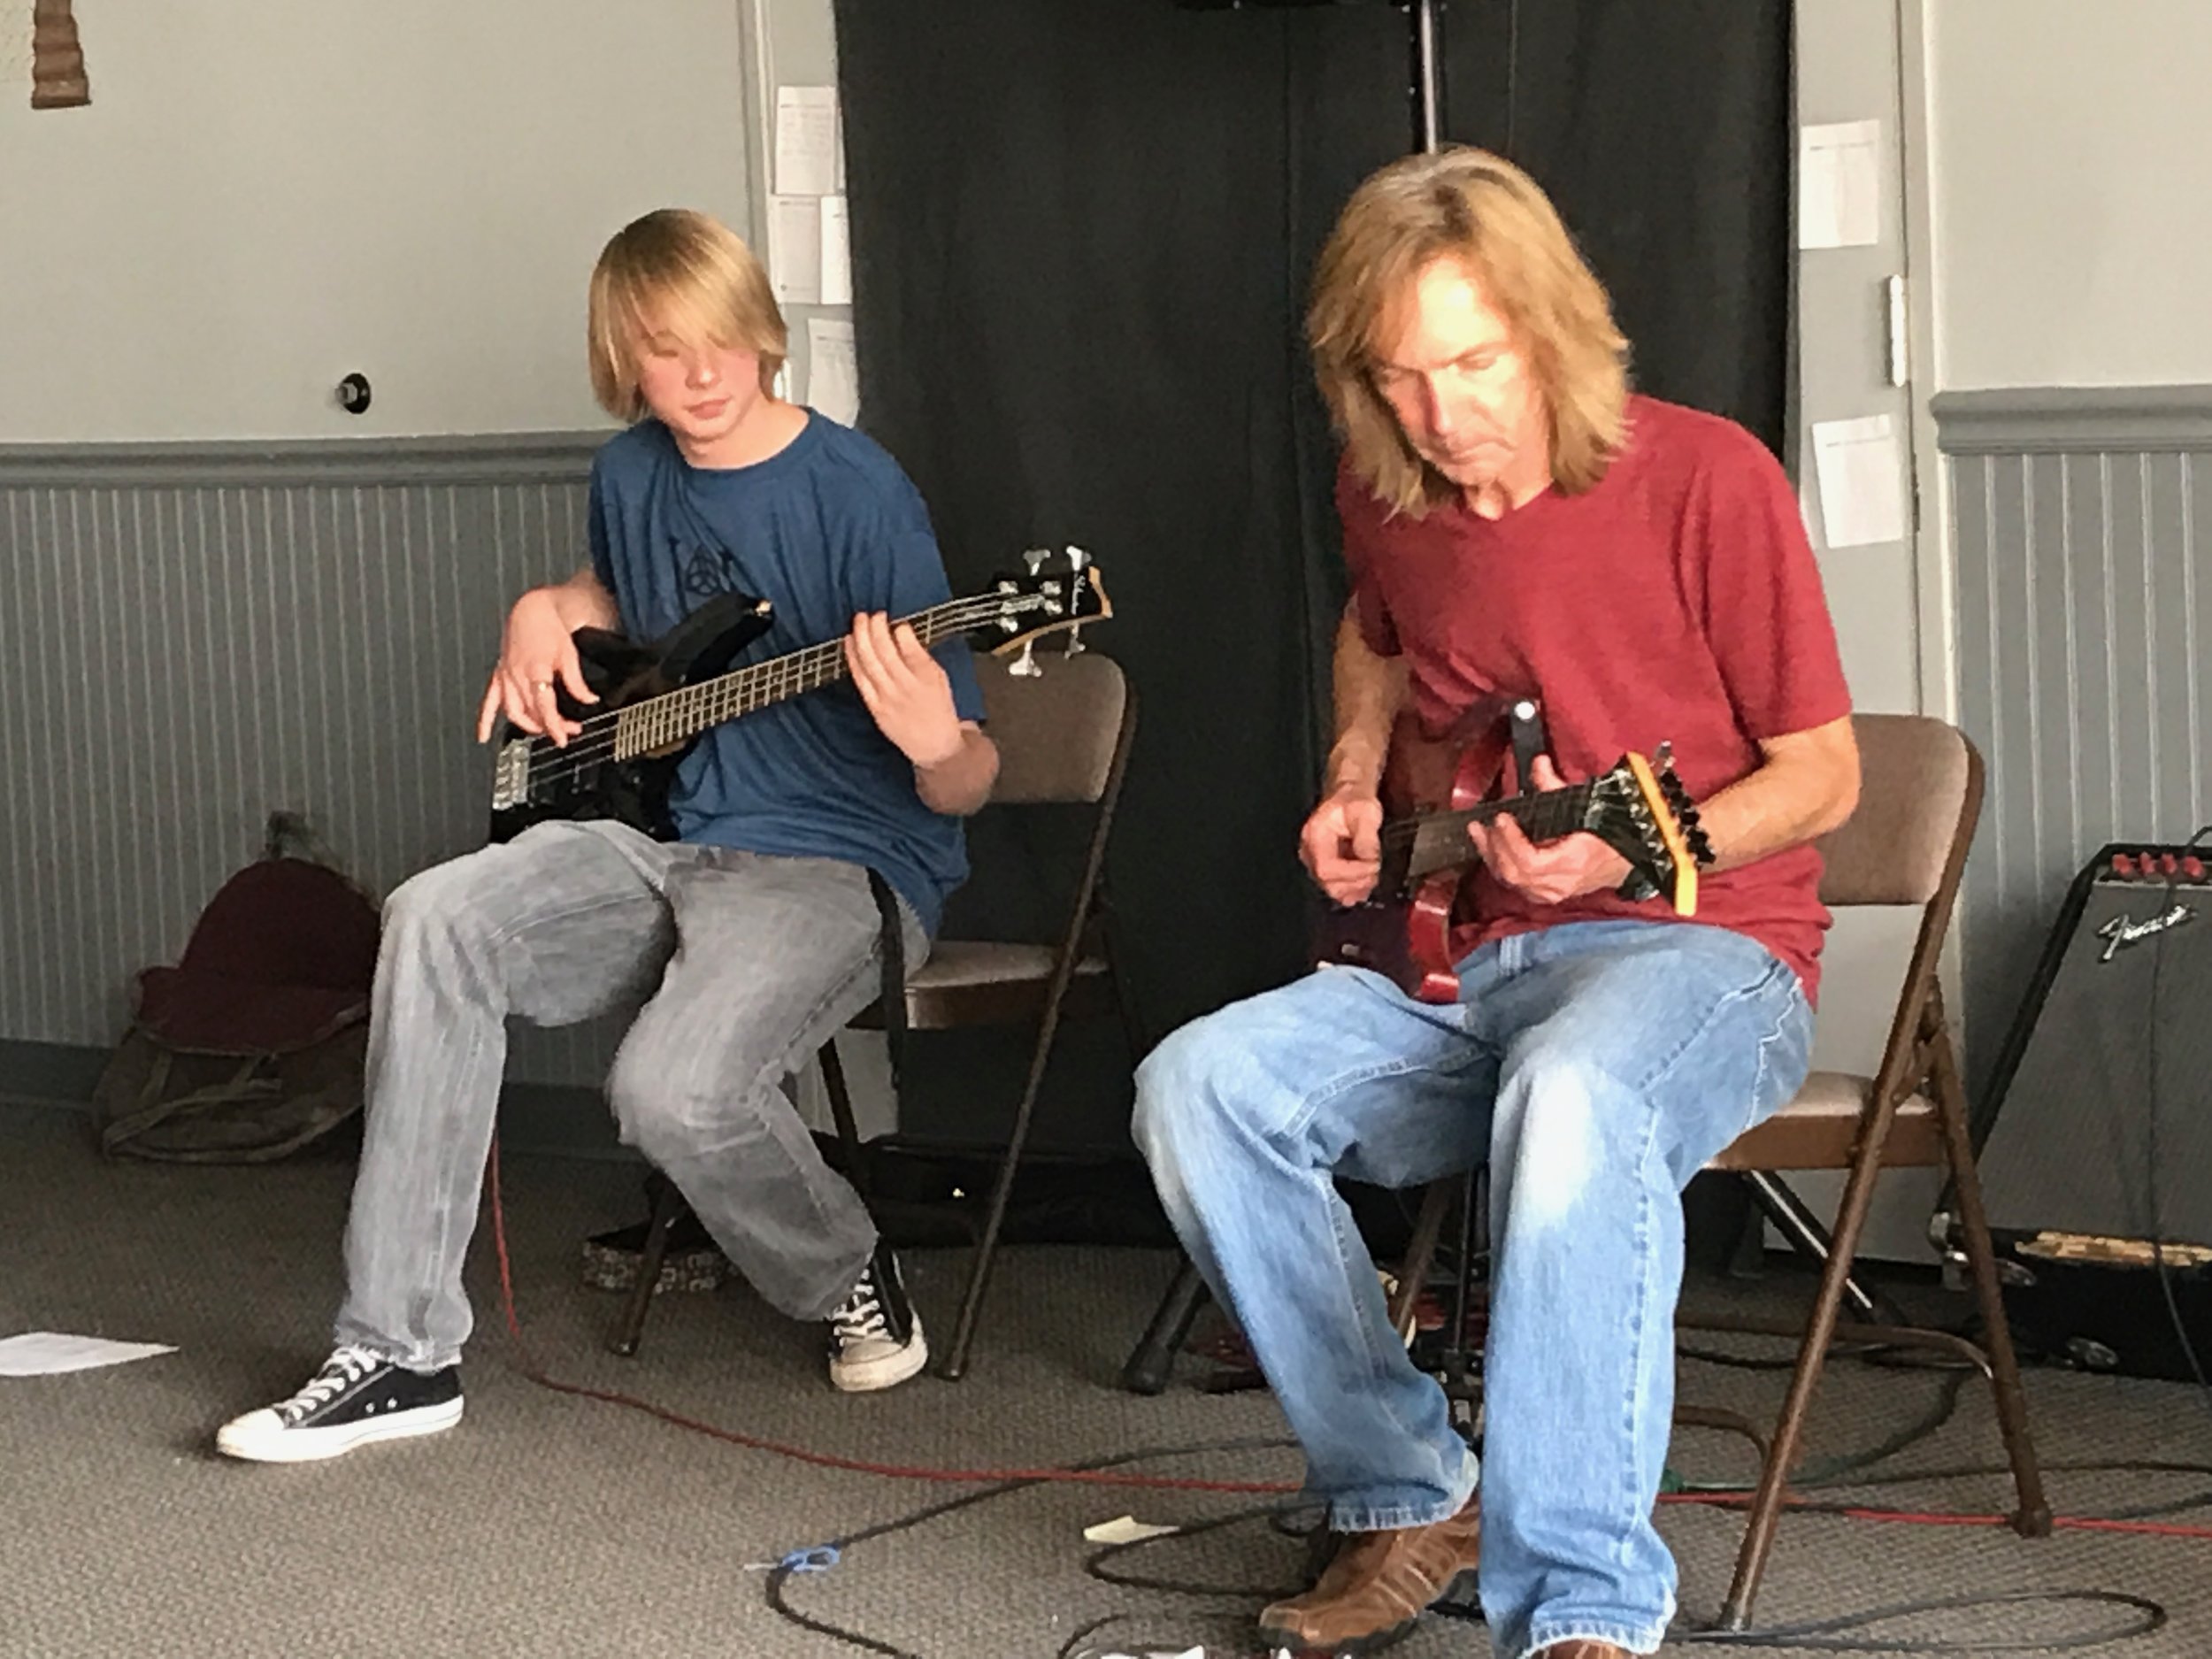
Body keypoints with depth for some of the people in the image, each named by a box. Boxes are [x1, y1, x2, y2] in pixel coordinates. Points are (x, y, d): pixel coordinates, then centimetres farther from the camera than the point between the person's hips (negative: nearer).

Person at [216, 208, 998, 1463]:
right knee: (440, 921, -21)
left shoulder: (858, 496, -11)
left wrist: (935, 747, -35)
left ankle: (852, 1281, 3)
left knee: (677, 1087, -33)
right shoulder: (631, 475, 9)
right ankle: (402, 1352, -19)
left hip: (844, 863, -6)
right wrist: (546, 615, 13)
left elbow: (964, 785, -12)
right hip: (667, 834, 6)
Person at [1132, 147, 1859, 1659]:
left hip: (1696, 947, -6)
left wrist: (1625, 853, -22)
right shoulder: (1388, 497, 6)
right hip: (1461, 963, 6)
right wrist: (1356, 781, 12)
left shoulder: (1706, 479, -11)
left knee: (1572, 1097, -41)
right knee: (1202, 1086, -20)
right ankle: (1412, 1502, -7)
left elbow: (1821, 772, -6)